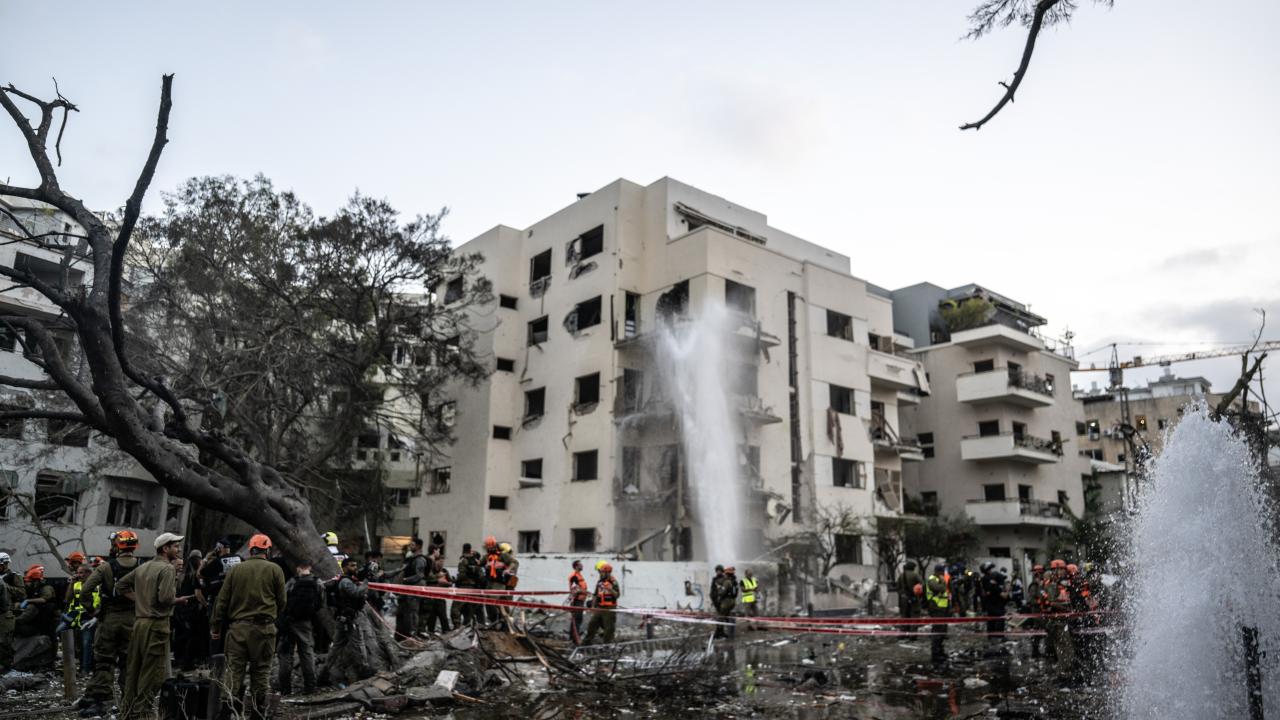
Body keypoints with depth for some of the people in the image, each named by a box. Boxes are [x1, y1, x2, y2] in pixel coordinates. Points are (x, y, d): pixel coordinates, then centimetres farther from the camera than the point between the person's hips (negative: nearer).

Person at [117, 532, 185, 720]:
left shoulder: (142, 567, 14)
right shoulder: (168, 568, -12)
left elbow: (120, 585, 23)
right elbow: (165, 597, -22)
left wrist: (139, 599, 18)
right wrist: (178, 600, -3)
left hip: (138, 622, 9)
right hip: (157, 624, -9)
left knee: (134, 668, 15)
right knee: (154, 671, 0)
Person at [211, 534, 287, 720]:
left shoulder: (236, 569, 6)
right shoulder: (275, 570, 1)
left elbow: (222, 601, 5)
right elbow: (281, 601, 3)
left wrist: (215, 626, 12)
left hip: (237, 627, 2)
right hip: (263, 628, -1)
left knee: (234, 671, 5)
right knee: (260, 672, 6)